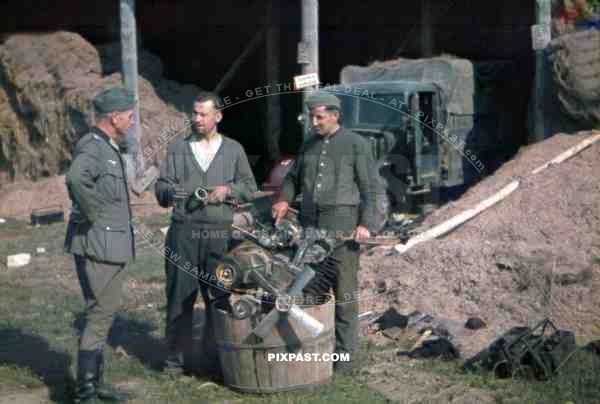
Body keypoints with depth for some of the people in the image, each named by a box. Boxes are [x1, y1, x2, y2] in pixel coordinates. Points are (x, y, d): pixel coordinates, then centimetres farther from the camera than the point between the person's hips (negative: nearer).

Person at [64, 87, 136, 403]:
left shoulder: (108, 148, 16)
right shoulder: (92, 147, -16)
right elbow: (76, 178, -38)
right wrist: (93, 213, -26)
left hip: (112, 244, 10)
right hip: (97, 244, -10)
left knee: (103, 313, 16)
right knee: (100, 314, -6)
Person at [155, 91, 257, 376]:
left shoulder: (233, 150, 12)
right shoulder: (177, 148, 12)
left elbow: (250, 187, 12)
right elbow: (160, 187, 8)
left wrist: (228, 189, -7)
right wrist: (171, 191, -14)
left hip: (219, 233, 0)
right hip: (183, 231, 0)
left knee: (219, 296, 0)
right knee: (179, 295, -1)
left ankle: (216, 358, 11)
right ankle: (176, 358, 8)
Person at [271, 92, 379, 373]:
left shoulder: (355, 144, -1)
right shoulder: (309, 145, 16)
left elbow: (369, 188, -3)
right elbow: (293, 178, 25)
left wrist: (366, 223, -13)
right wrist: (284, 199, 4)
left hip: (342, 227, -5)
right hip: (309, 225, 6)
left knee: (344, 291, -2)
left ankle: (344, 352, 5)